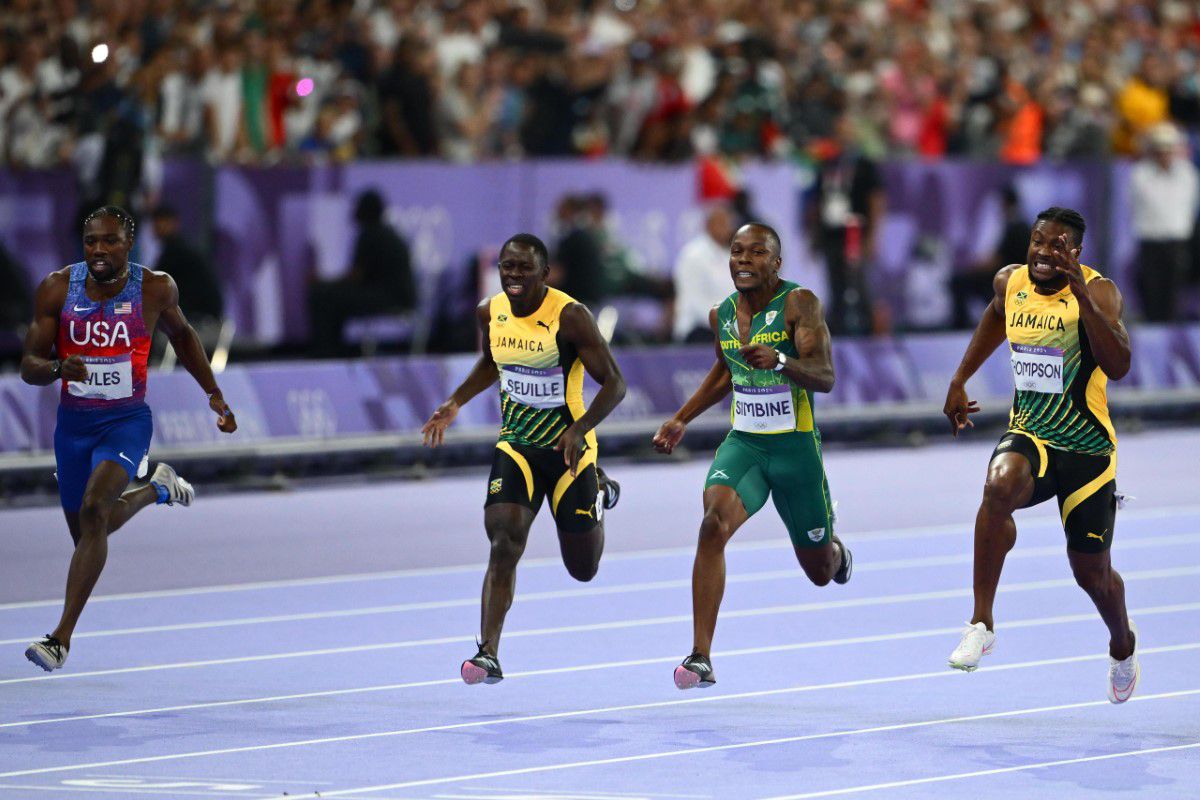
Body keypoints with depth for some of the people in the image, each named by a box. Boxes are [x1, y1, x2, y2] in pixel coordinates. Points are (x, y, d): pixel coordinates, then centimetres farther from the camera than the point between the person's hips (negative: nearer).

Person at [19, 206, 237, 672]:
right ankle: (157, 489, 49)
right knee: (88, 533, 17)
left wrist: (214, 394, 13)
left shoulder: (155, 289, -9)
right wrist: (57, 367, -30)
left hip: (127, 420, -3)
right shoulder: (57, 290, -9)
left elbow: (181, 334, 13)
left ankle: (63, 637, -25)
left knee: (93, 511, -26)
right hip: (73, 422, 3)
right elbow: (28, 367, -8)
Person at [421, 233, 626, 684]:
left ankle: (598, 493, 42)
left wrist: (580, 428, -30)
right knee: (504, 544, -19)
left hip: (568, 449, -3)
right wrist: (456, 402, 7)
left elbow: (614, 384, -16)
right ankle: (488, 654, -18)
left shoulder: (570, 317, -18)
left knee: (584, 569, 10)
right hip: (515, 446, 3)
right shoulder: (490, 313, -2)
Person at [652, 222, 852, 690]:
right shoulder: (721, 315, 4)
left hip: (796, 448, -3)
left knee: (820, 572, 13)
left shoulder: (798, 304, -13)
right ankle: (701, 658, -29)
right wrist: (681, 420, 24)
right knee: (714, 525, -27)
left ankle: (836, 551, 55)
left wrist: (779, 361, -41)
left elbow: (825, 378, -23)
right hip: (742, 444, 3)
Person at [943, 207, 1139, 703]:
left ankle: (1122, 645, 44)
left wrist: (1081, 295, -39)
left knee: (1092, 573, 9)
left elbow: (1118, 367, -32)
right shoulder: (1010, 282, 0)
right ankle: (982, 623, -29)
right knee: (1001, 485, -35)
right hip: (1030, 436, 2)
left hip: (1088, 448, -2)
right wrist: (959, 381, 22)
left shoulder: (1097, 292, -16)